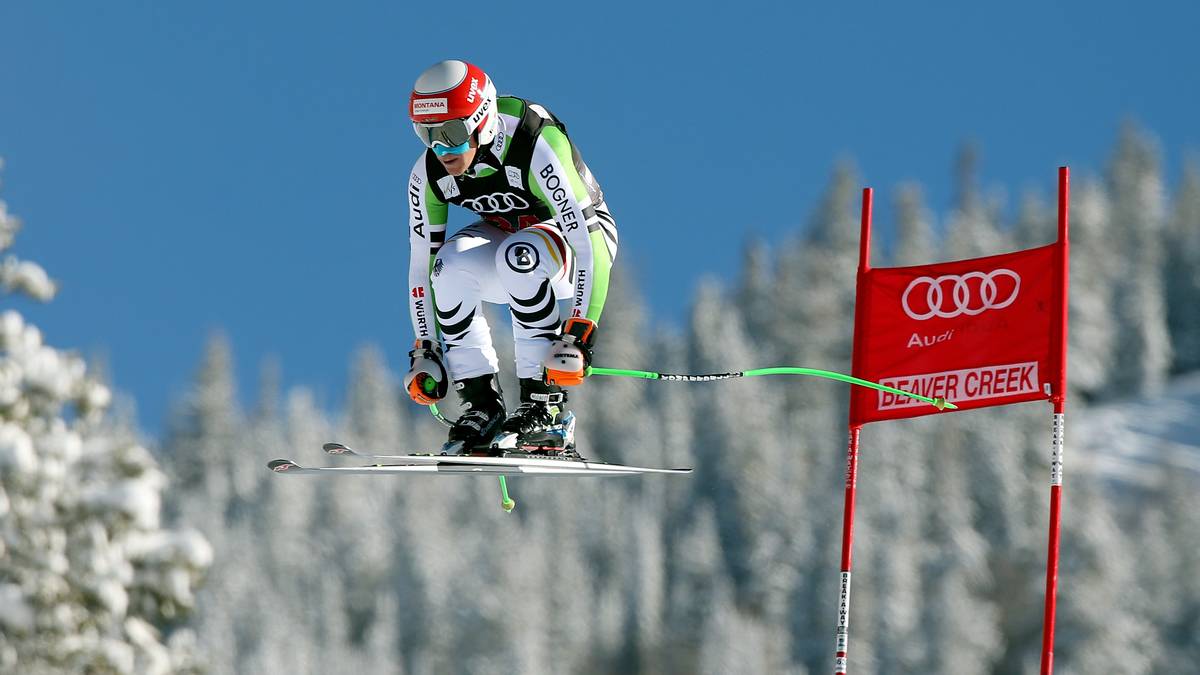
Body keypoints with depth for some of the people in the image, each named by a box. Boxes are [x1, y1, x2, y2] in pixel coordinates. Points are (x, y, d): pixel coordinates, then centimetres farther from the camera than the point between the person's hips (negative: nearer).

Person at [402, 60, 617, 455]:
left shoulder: (538, 149, -34)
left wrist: (579, 333, -41)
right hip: (505, 236, 5)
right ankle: (481, 406, -19)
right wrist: (424, 348, -10)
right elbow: (422, 263, -6)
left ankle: (546, 409, -31)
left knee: (518, 254, -37)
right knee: (452, 261, -27)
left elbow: (589, 241, -36)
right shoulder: (428, 175, -16)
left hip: (579, 234, -5)